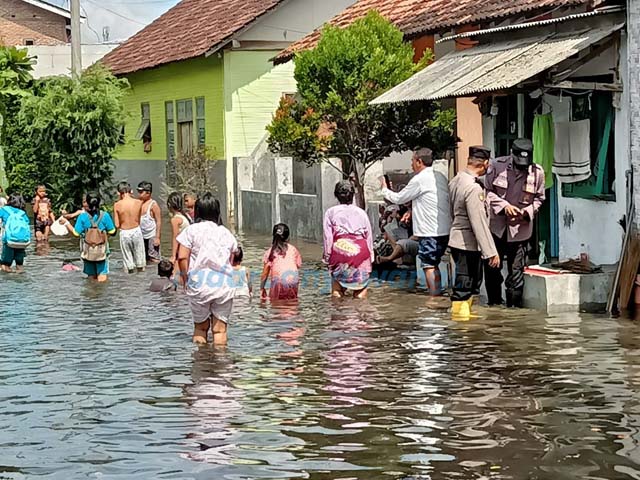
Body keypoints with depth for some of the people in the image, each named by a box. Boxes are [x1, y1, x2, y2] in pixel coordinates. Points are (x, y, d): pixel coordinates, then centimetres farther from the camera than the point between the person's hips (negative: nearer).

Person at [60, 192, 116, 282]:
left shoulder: (82, 216, -11)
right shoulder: (105, 216, -10)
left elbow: (76, 233, -9)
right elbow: (112, 232, -6)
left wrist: (66, 223, 4)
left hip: (88, 252, 1)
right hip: (101, 251, -1)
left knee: (91, 277, 13)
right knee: (102, 278, 1)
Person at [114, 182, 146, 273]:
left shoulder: (117, 205, -12)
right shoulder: (138, 202, -8)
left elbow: (117, 225, -9)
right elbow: (139, 220, 3)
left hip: (124, 233, -1)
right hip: (136, 231, 1)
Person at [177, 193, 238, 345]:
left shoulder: (191, 230, 2)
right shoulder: (226, 233, 13)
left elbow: (182, 257, -6)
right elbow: (231, 261, 8)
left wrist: (186, 280, 2)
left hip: (199, 284, -2)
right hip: (224, 284, 2)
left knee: (200, 326, 13)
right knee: (220, 328, 4)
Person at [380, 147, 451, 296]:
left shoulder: (419, 180, -12)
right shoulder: (440, 177, 12)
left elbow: (398, 198, -1)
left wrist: (384, 189, 16)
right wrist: (413, 211, 22)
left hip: (429, 232, -8)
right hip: (444, 230, 8)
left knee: (429, 266, -2)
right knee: (434, 264, 17)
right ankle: (438, 293, 19)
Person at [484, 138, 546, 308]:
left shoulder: (537, 172, -6)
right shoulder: (497, 165, -6)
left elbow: (539, 198, 4)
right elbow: (487, 191, -1)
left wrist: (526, 212, -13)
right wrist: (504, 205, -15)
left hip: (520, 229, -1)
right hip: (496, 225, 1)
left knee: (516, 271, -1)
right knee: (492, 267, 10)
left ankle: (514, 306, 10)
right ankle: (494, 303, 27)